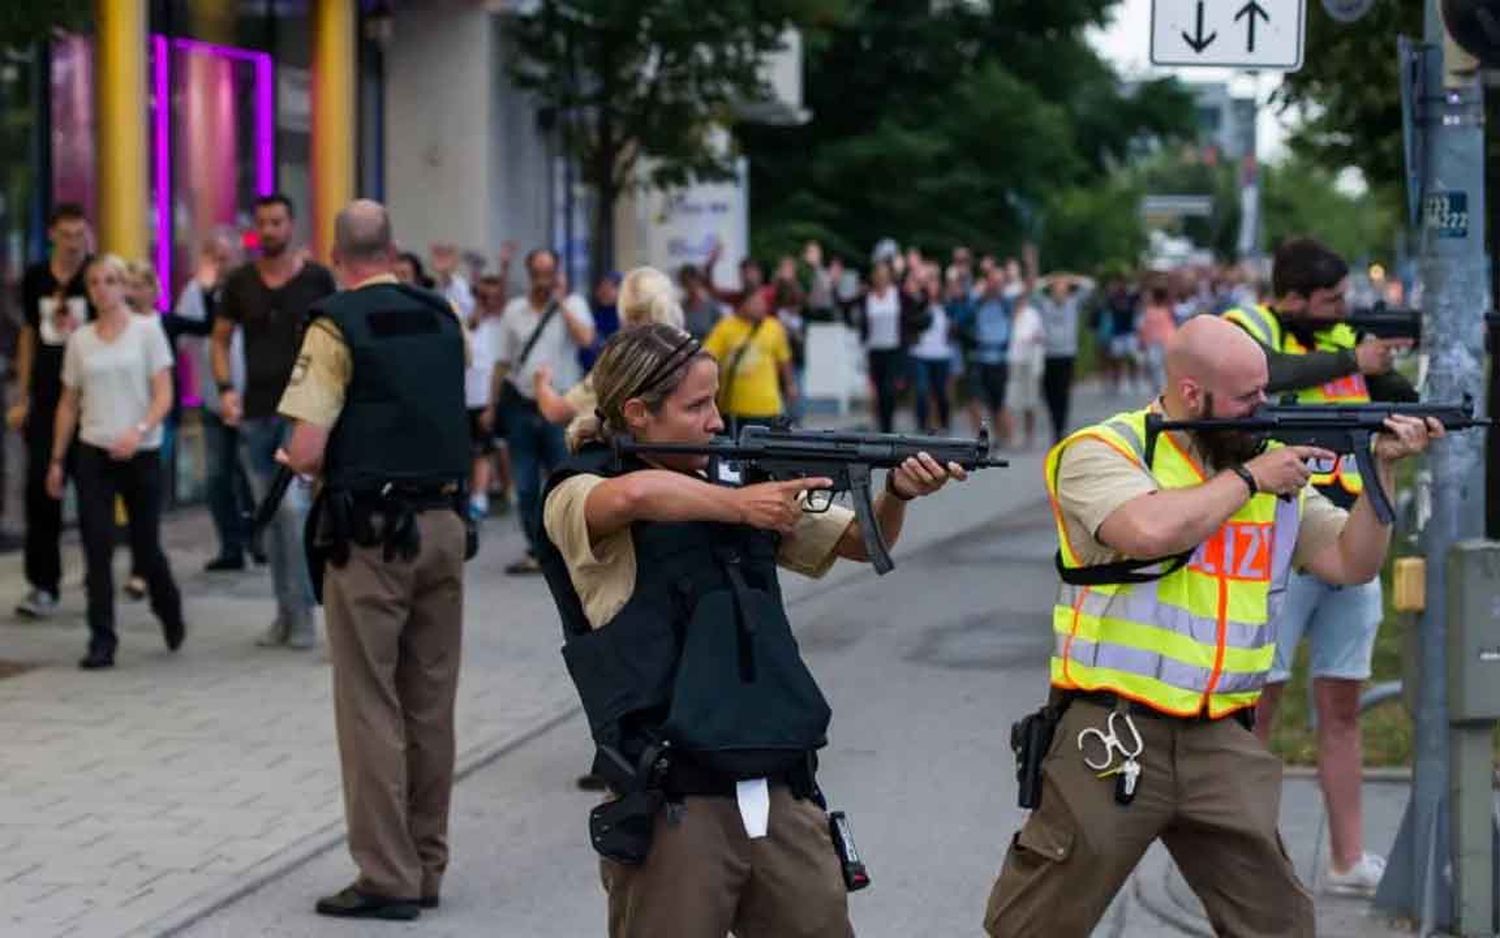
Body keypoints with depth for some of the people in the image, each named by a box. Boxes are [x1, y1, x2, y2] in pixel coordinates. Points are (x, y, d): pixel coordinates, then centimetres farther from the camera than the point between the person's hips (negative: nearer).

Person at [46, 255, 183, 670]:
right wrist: (57, 460, 10)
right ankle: (101, 641, -2)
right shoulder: (79, 339, 7)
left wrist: (139, 431, -22)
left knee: (146, 548, 6)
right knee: (97, 549, -5)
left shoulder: (147, 330, -1)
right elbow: (69, 403, 13)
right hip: (93, 454, 2)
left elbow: (164, 395, -6)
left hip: (140, 454, -2)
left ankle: (170, 613, 35)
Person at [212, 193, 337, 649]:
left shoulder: (317, 279, 0)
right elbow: (220, 339, 11)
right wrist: (226, 388, -3)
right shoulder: (239, 282, 6)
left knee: (294, 507, -15)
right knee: (270, 516, 8)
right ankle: (284, 611, 17)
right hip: (255, 412, 4)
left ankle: (303, 614, -9)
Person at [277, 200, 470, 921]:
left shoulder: (336, 326, -9)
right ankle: (427, 869, 18)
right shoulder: (443, 319, 8)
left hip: (371, 531, -5)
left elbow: (305, 451, -15)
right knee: (431, 705, 12)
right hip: (444, 519, 5)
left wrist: (299, 463, 5)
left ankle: (388, 878, 1)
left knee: (371, 707, 0)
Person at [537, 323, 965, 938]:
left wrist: (898, 495, -2)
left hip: (783, 795, 6)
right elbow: (636, 495, -28)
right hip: (673, 809, -6)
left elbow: (860, 541, 19)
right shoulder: (578, 493, -4)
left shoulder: (740, 479, 14)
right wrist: (738, 505, -13)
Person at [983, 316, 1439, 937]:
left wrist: (1383, 471, -2)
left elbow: (1350, 562, 12)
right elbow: (1151, 530, -25)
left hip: (1222, 744, 5)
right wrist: (1247, 479, -11)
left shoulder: (1272, 461, 11)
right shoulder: (1104, 452, -6)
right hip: (1110, 738, -5)